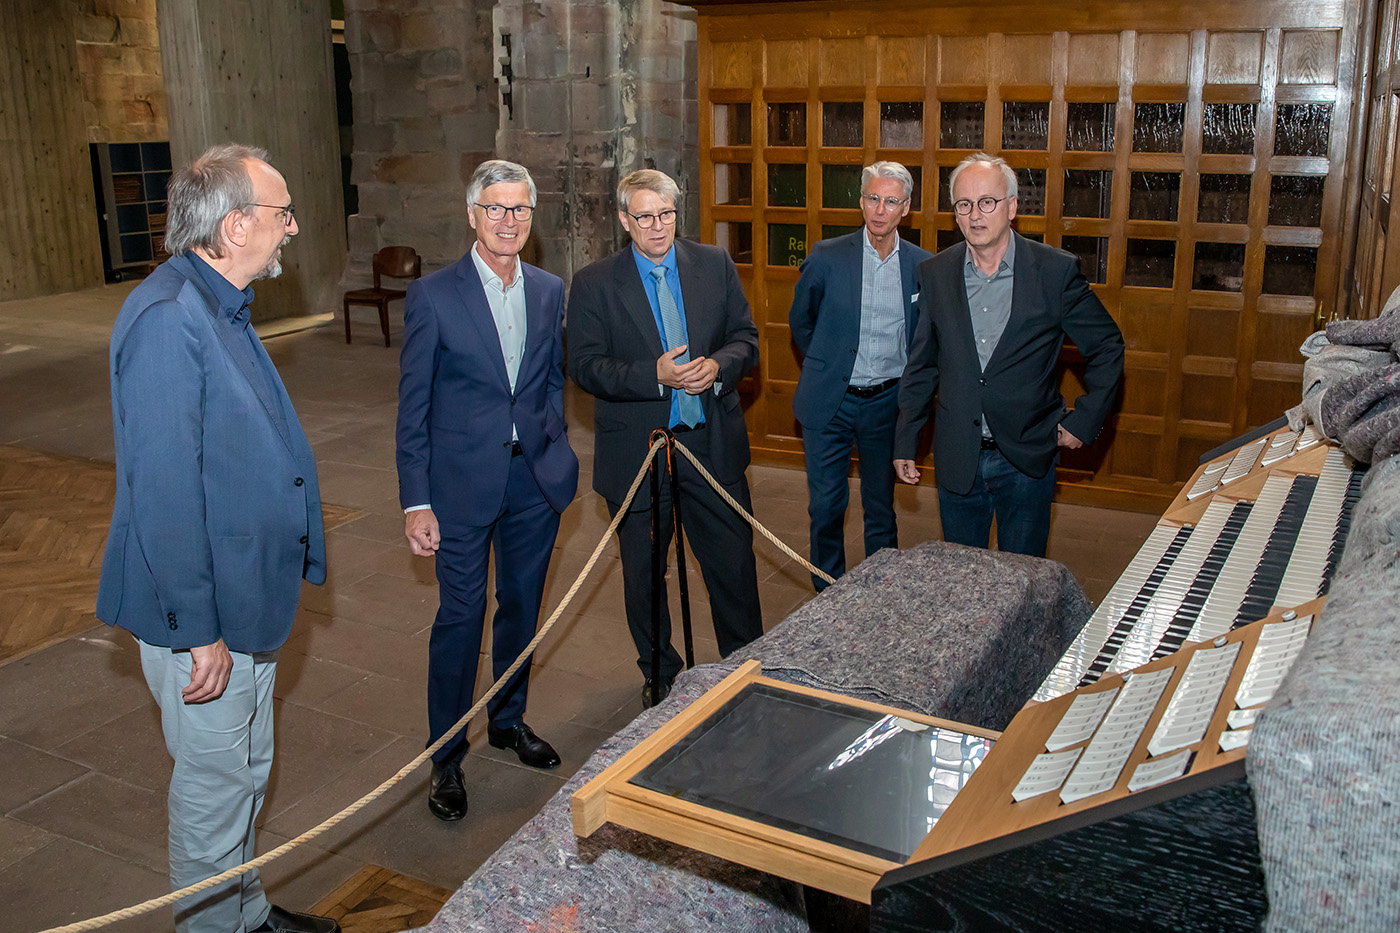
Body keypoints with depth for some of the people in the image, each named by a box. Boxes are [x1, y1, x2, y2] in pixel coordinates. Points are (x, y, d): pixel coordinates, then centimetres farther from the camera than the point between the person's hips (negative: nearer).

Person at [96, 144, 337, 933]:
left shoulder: (220, 308, 9)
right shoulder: (167, 319, -24)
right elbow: (164, 488, -26)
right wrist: (199, 630, -24)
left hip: (248, 595, 10)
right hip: (202, 612, -10)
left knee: (247, 768, 23)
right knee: (216, 779, 7)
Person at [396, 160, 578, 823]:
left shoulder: (550, 291, 5)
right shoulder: (433, 295, -8)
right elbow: (413, 407, -7)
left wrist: (557, 453, 4)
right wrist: (416, 502, -10)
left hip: (536, 478, 4)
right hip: (464, 482, -4)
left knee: (522, 608, 16)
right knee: (460, 616, 2)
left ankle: (509, 720, 37)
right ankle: (445, 755, 18)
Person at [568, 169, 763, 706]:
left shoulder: (715, 265, 5)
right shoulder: (594, 284, -4)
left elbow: (746, 338, 6)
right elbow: (585, 366, -9)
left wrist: (718, 366, -16)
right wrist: (655, 375, -22)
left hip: (712, 444, 2)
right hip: (636, 450, -1)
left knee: (734, 561, 10)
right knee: (643, 572, 12)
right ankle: (659, 676, 32)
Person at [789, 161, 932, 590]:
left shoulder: (923, 266, -1)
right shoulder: (826, 257, -6)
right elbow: (800, 321, 9)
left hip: (886, 402, 1)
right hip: (830, 401, -1)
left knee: (881, 507, 12)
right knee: (826, 505, 4)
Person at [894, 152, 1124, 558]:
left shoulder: (1056, 270, -7)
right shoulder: (935, 274, 2)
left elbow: (1106, 346, 4)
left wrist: (1084, 420, -2)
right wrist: (905, 441, 8)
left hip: (1026, 459, -2)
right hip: (956, 459, 2)